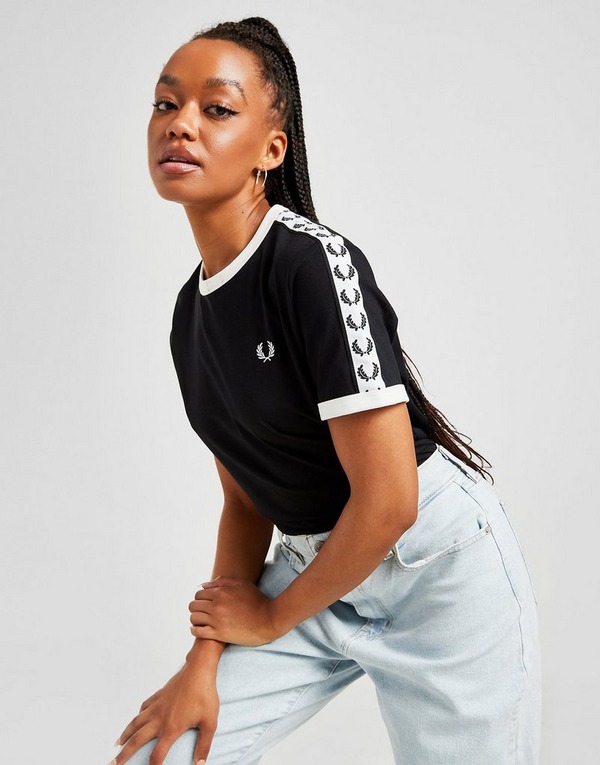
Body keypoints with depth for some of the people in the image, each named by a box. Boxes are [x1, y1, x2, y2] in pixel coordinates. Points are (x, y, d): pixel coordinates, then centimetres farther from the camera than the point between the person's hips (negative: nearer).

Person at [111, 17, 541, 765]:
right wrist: (207, 655, -3)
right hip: (320, 570, 7)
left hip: (438, 570, -6)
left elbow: (388, 501, -23)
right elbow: (247, 496, 7)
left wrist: (273, 617, -9)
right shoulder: (192, 311, 3)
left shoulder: (315, 261, -20)